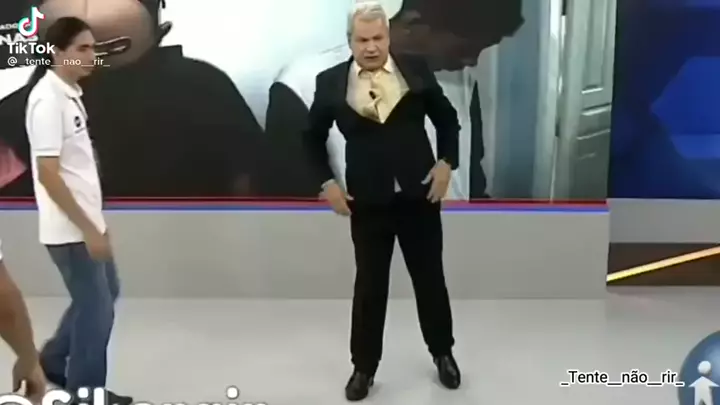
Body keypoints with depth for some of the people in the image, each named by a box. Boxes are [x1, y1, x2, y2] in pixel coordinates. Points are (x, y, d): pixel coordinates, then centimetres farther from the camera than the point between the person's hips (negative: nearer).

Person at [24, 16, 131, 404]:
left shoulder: (69, 93, 9)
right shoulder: (48, 99, -19)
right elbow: (48, 174, -22)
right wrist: (88, 229, -20)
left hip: (86, 224, 9)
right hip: (70, 230, -9)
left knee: (105, 294, 22)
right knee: (97, 309, 3)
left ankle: (53, 361, 36)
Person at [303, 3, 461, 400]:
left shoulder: (416, 69, -1)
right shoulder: (331, 81, -2)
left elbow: (447, 118, 9)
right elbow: (312, 136, 9)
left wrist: (446, 162, -2)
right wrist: (326, 181, -1)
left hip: (419, 194, 1)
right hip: (366, 201, 0)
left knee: (430, 277, 13)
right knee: (369, 284, 8)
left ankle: (443, 353, 33)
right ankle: (364, 366, 24)